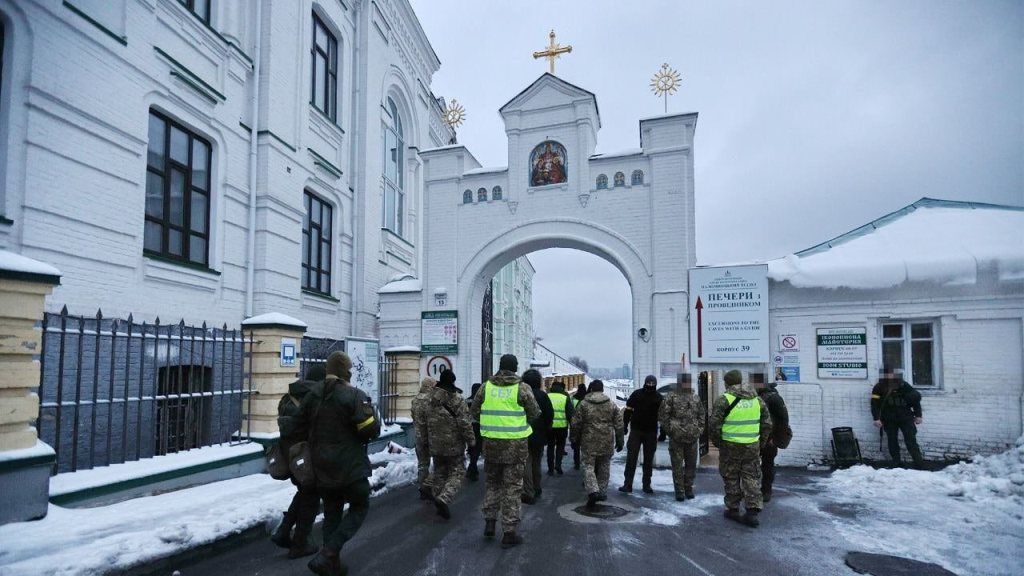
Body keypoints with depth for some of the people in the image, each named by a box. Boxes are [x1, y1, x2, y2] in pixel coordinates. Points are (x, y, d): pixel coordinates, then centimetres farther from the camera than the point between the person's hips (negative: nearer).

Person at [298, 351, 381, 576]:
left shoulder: (313, 395, 3)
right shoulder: (354, 396, -17)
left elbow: (301, 423, 9)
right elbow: (372, 430, -18)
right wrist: (370, 409, 0)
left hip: (322, 467, 6)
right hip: (351, 467, -6)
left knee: (331, 513, 18)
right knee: (359, 507, 11)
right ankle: (326, 555, -3)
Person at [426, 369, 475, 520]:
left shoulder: (430, 398, 4)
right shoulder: (457, 398, -14)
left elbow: (424, 421, 13)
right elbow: (464, 422, -16)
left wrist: (427, 441, 25)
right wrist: (471, 440, -7)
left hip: (435, 444, 5)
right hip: (454, 445, -5)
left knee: (439, 473, 16)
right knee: (456, 474, 1)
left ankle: (439, 498, 21)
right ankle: (444, 498, -19)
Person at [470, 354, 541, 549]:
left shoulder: (486, 386, 0)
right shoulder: (522, 388, -9)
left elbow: (474, 412, 6)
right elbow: (535, 414, -4)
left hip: (491, 442, 3)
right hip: (515, 444, -3)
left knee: (492, 482, 21)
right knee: (512, 486, 6)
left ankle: (489, 522, 21)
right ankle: (509, 533, 9)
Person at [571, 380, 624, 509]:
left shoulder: (583, 404, -3)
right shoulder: (612, 405, 3)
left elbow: (576, 424, -1)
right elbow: (619, 425, 5)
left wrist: (574, 439, 11)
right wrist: (619, 441, 14)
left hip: (589, 442, -2)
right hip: (607, 443, 2)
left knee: (588, 466, 3)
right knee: (604, 467, 15)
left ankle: (593, 491, -15)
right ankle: (602, 492, 20)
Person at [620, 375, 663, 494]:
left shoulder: (658, 397, 1)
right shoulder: (636, 394, -2)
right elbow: (628, 410, 2)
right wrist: (625, 425, -4)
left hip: (651, 432, 2)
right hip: (636, 430, -1)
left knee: (649, 460, 9)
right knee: (631, 458, -3)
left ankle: (647, 485, 19)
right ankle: (627, 485, 0)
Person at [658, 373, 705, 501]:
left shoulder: (696, 398, 10)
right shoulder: (671, 397, -5)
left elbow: (702, 415, 19)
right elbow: (662, 415, -6)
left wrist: (699, 430, 9)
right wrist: (670, 430, -9)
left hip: (692, 438, 4)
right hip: (676, 438, -4)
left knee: (691, 465, 11)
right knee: (677, 466, 2)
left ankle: (688, 488, 26)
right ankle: (679, 491, 11)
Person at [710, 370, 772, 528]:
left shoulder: (723, 400, -10)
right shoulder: (757, 400, 6)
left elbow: (715, 425, -11)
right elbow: (767, 424, 10)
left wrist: (717, 443, 5)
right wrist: (760, 443, 17)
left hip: (730, 446, -3)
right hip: (752, 446, 3)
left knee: (732, 479, 9)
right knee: (751, 478, 11)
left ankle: (733, 510, 17)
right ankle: (752, 512, 6)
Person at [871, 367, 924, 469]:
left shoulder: (903, 385, 0)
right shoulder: (879, 388, 1)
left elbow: (916, 398, 6)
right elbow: (875, 403, -3)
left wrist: (918, 415, 3)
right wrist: (877, 419, -11)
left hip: (905, 418, -1)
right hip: (889, 420, 1)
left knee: (911, 441, -6)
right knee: (892, 441, 3)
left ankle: (919, 463, -3)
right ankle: (896, 463, 11)